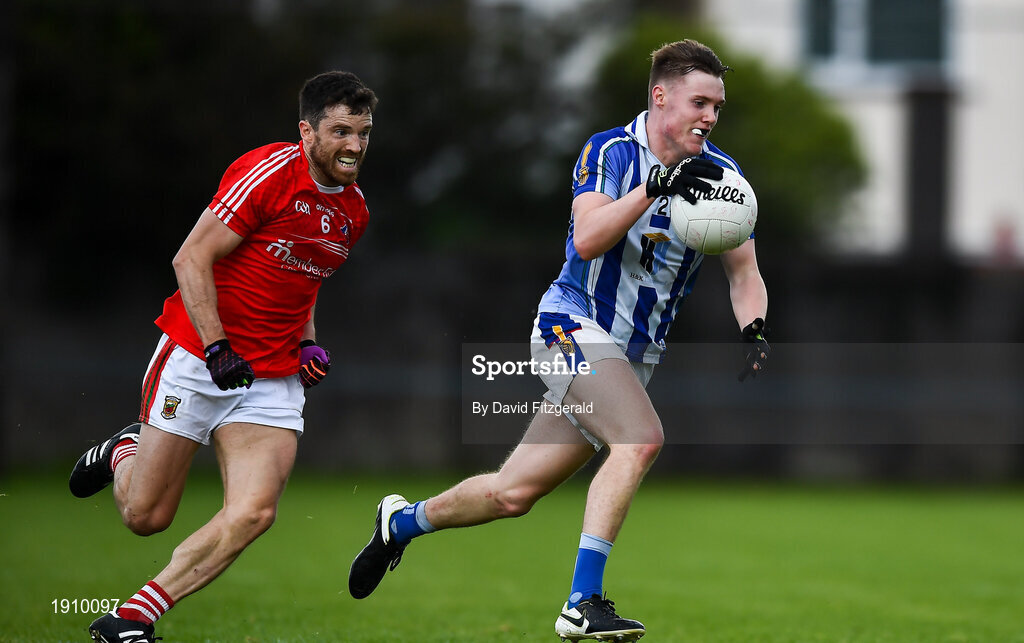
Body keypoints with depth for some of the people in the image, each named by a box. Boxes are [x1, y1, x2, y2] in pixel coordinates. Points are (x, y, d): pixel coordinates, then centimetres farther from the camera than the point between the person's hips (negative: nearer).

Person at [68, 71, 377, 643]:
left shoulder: (354, 211, 9)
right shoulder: (270, 172, -14)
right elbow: (192, 259, -15)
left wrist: (307, 341, 9)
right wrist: (217, 348, -20)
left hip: (273, 379, 5)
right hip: (200, 356, -5)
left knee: (254, 513, -16)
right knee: (145, 515, 1)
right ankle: (122, 454, 38)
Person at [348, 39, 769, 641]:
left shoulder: (720, 173, 3)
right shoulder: (612, 151, -11)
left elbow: (744, 273, 4)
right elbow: (587, 239, -26)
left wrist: (755, 332, -15)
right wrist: (655, 185, -36)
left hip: (634, 356, 6)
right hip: (575, 326, -6)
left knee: (514, 494, 6)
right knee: (641, 440, -30)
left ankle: (403, 521, 33)